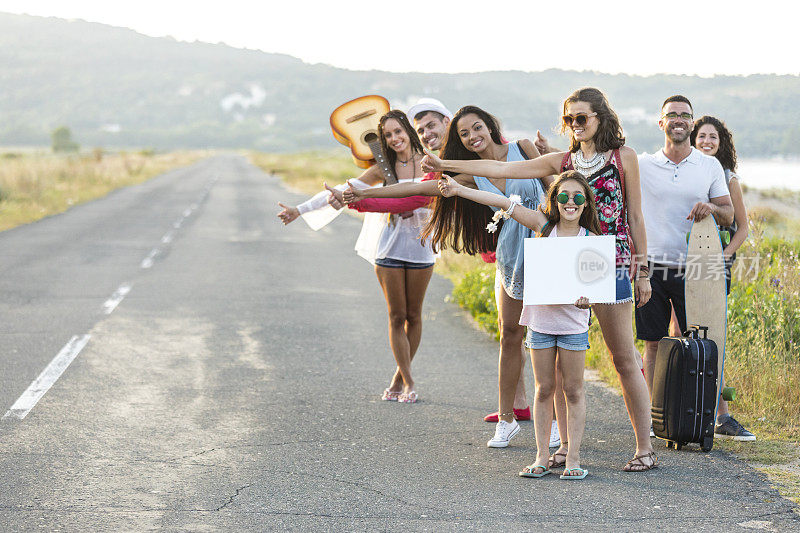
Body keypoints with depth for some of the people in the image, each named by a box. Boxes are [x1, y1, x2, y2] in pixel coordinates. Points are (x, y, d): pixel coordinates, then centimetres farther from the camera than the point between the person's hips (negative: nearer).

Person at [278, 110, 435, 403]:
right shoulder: (383, 169, 0)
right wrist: (300, 209, -6)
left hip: (420, 246, 1)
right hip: (389, 247, -1)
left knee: (413, 316, 5)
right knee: (397, 316, -2)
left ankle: (399, 378, 19)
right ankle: (407, 383, 5)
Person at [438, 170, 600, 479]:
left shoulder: (590, 240, -2)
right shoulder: (543, 225, 2)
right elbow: (505, 204, 1)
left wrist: (587, 298, -27)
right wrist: (459, 190, 0)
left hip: (573, 322, -2)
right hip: (540, 318, 2)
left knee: (573, 390, 4)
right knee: (544, 389, 7)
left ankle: (573, 458, 10)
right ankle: (542, 457, 13)